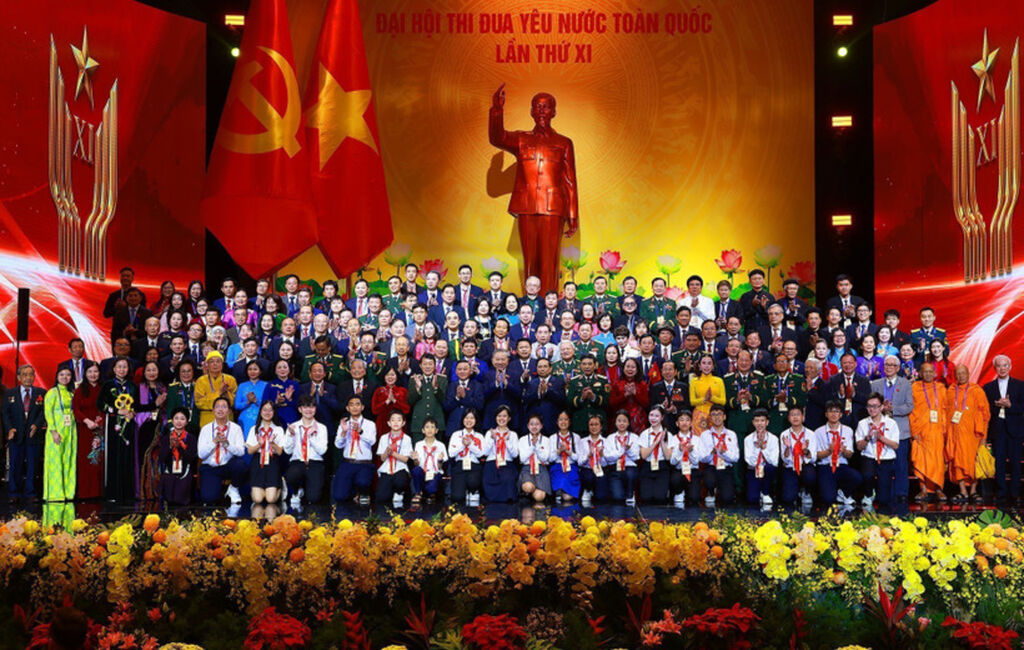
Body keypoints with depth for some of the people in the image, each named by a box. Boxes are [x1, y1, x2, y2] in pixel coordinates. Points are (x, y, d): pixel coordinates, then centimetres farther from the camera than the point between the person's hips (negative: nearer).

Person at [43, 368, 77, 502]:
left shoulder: (71, 393, 14)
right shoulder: (52, 392, -3)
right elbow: (48, 412, -9)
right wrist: (54, 431, -17)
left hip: (70, 430, 5)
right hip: (57, 429, -5)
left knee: (69, 461, 5)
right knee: (56, 461, -3)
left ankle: (68, 491, 9)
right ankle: (55, 493, 1)